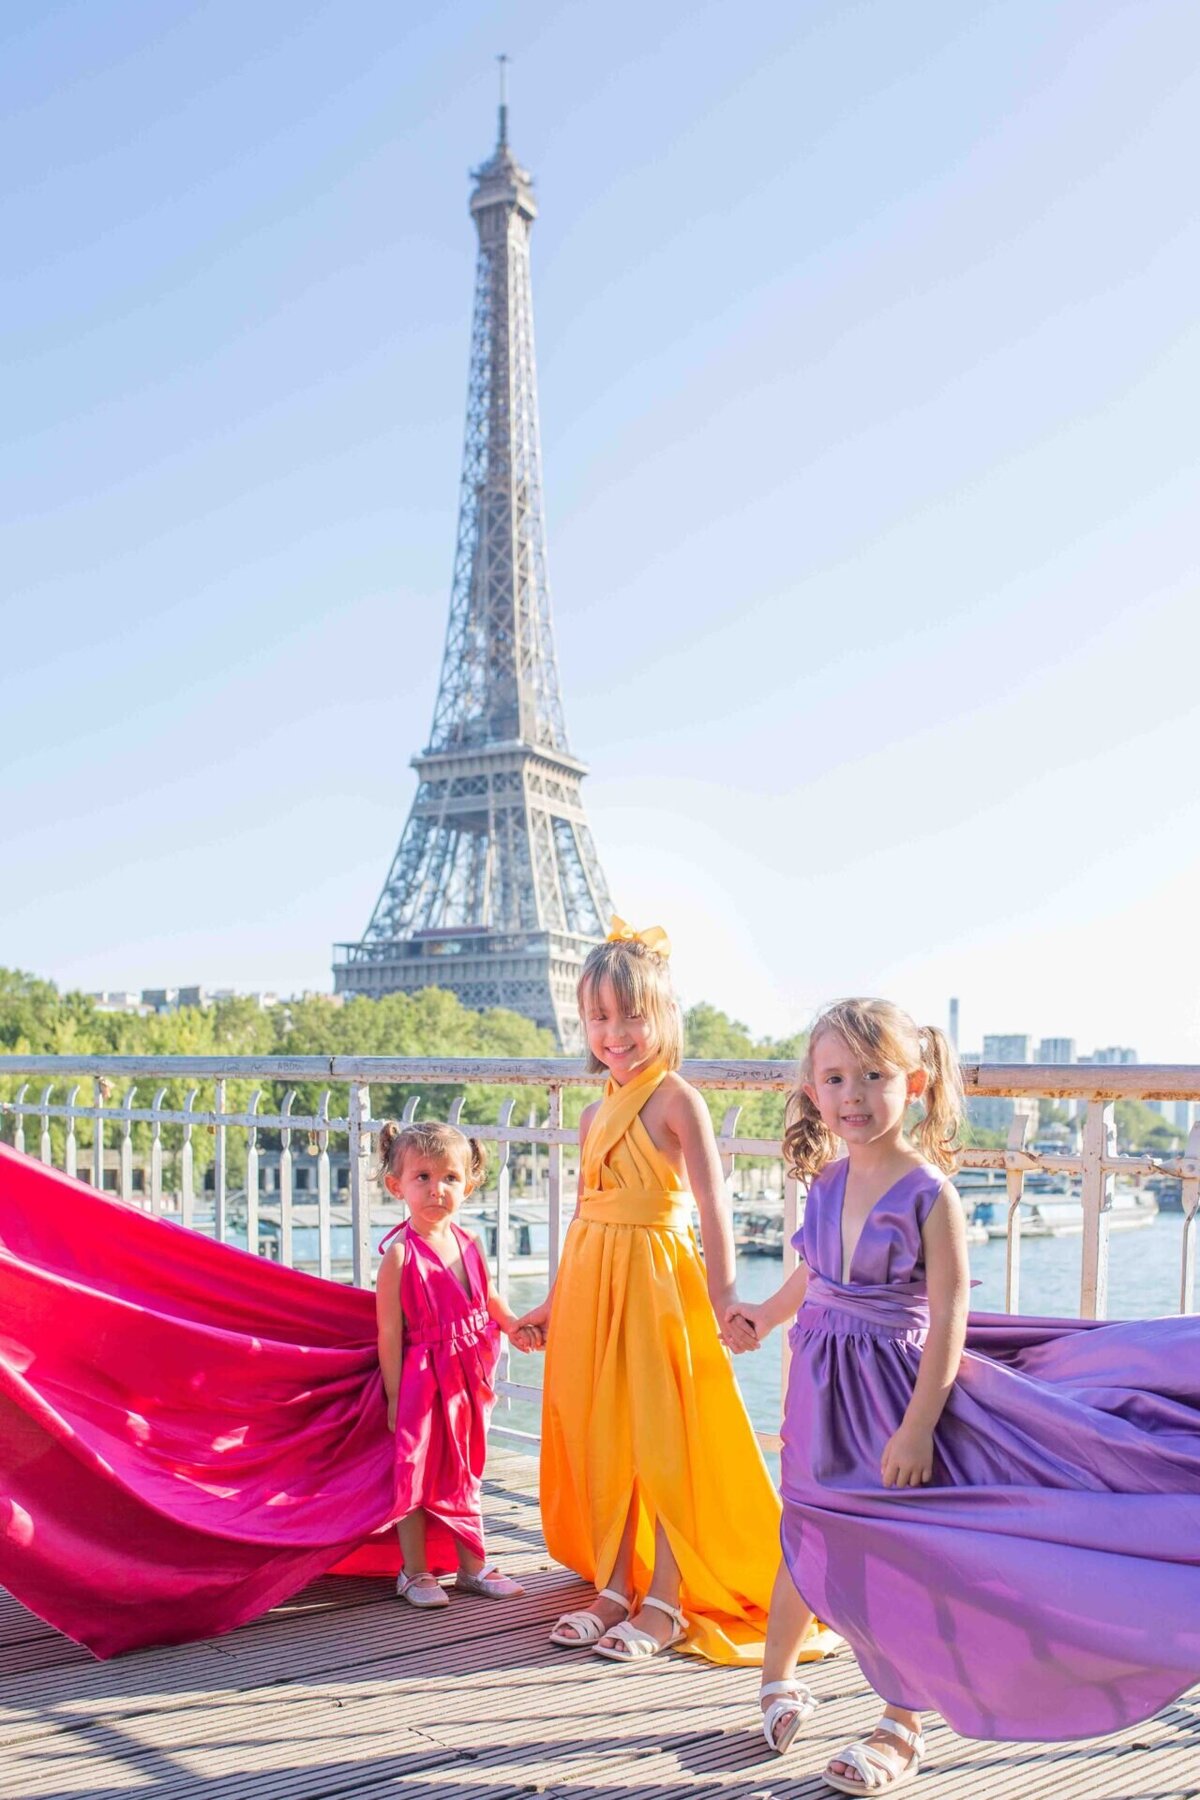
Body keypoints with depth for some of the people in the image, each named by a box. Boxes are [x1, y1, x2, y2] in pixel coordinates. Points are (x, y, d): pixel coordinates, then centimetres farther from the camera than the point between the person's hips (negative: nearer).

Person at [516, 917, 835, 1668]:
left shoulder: (677, 1100, -9)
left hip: (656, 1278, -7)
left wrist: (723, 1299, -23)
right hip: (592, 1278, 7)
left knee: (661, 1439, 2)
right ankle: (613, 1588, 25)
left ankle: (665, 1601, 15)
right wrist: (554, 1303, 21)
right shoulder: (595, 1113, 12)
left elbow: (712, 1205, -15)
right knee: (599, 1438, 12)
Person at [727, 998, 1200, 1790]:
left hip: (894, 1383, -5)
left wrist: (916, 1426, -21)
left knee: (901, 1557, 8)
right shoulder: (827, 1178, -2)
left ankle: (902, 1727, 27)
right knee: (807, 1541, 19)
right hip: (823, 1386, 5)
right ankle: (777, 1685, 39)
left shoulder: (929, 1193, -20)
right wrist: (766, 1315, 31)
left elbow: (948, 1319, -19)